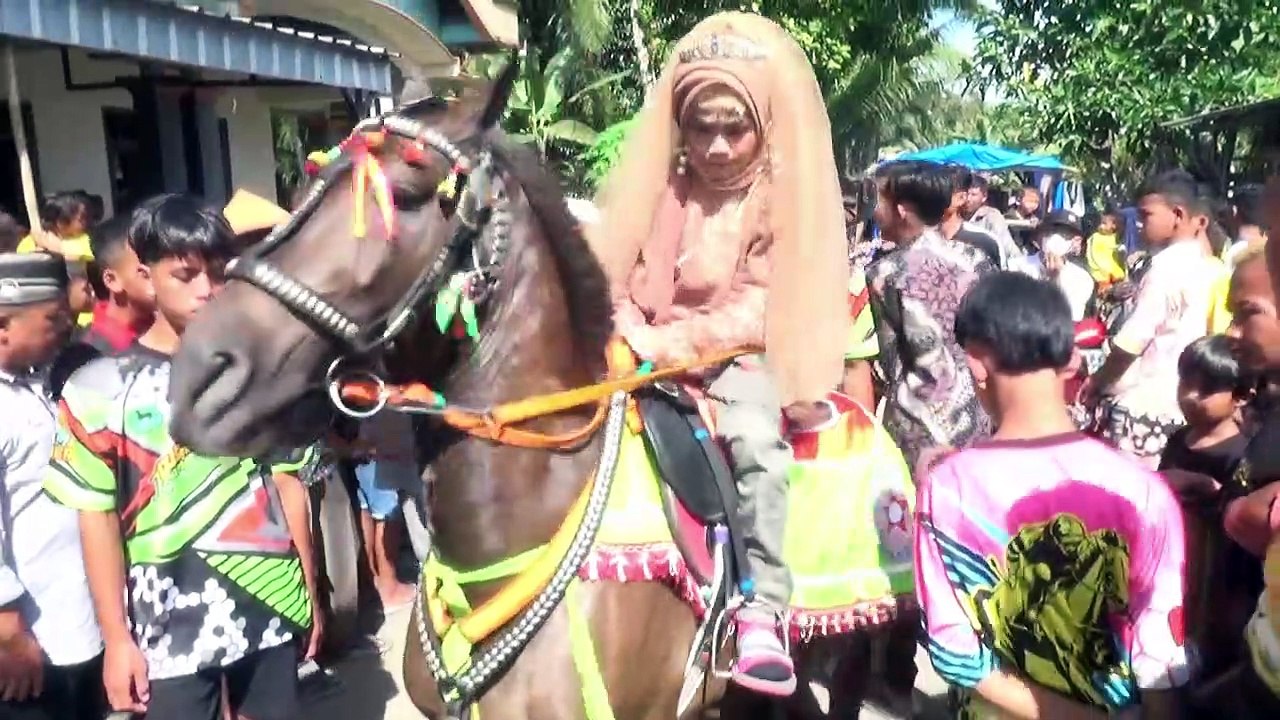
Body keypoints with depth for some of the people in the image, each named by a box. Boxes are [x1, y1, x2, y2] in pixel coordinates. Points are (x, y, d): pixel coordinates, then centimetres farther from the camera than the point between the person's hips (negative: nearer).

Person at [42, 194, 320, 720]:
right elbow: (98, 518, -4)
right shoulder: (102, 387, -7)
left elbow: (287, 483, 6)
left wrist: (310, 588, 7)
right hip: (168, 624, -2)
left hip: (273, 603, 3)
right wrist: (116, 637, -4)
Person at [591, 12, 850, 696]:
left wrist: (679, 340, -22)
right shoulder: (665, 187, 7)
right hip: (651, 355, 4)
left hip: (738, 357, -3)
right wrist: (634, 334, -12)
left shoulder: (784, 197, -2)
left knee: (756, 437, -31)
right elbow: (615, 272, 8)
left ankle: (761, 610, -23)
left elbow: (763, 307, -10)